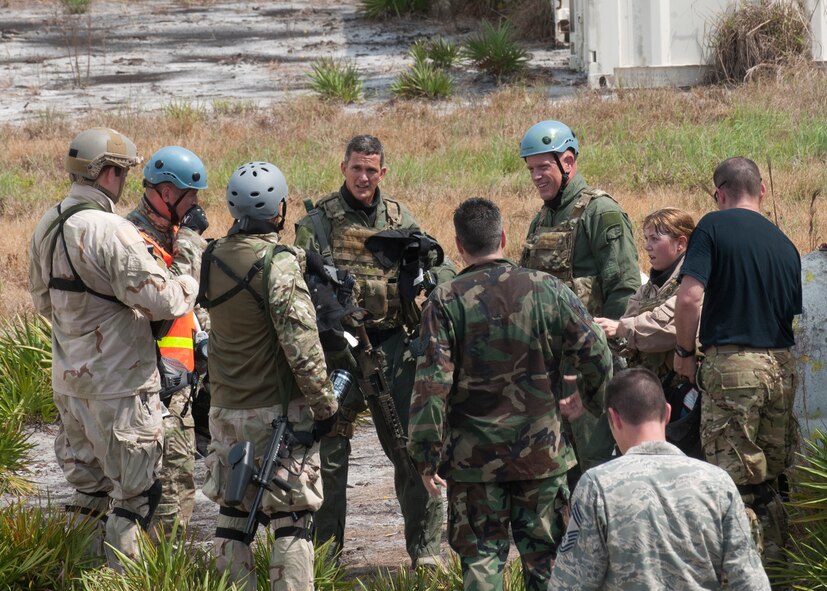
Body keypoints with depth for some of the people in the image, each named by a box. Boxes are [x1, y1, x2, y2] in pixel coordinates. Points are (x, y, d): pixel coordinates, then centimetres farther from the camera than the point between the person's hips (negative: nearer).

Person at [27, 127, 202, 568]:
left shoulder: (48, 225, 5)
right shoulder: (111, 232, -23)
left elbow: (42, 299, 18)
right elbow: (162, 300, -22)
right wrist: (191, 263, -7)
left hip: (67, 378, 9)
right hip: (116, 385, -9)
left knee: (88, 488, 19)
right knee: (134, 491, 2)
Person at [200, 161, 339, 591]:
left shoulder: (213, 259, 3)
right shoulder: (279, 263, -18)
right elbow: (300, 343, -20)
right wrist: (324, 404, -12)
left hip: (225, 409, 6)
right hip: (277, 410, -6)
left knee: (233, 513, 12)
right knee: (292, 520, -2)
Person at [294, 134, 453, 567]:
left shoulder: (399, 219, 10)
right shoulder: (318, 221, 1)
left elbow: (441, 269, 12)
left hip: (392, 346, 2)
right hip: (337, 348, -2)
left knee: (414, 449, 0)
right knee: (328, 453, 4)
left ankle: (425, 551, 8)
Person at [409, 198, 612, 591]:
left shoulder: (446, 301, -8)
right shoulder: (547, 290, -3)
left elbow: (431, 385, -13)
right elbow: (596, 356, -3)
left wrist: (426, 456, -7)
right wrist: (591, 400, 18)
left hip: (474, 458, -1)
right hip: (541, 454, 1)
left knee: (481, 559, 6)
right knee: (544, 558, 11)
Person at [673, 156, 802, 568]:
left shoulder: (714, 226, -5)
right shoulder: (783, 243, 12)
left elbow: (689, 298, -14)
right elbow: (798, 312, 15)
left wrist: (684, 351, -1)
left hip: (731, 363, -6)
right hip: (782, 365, 6)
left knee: (736, 486, -3)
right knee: (773, 484, 13)